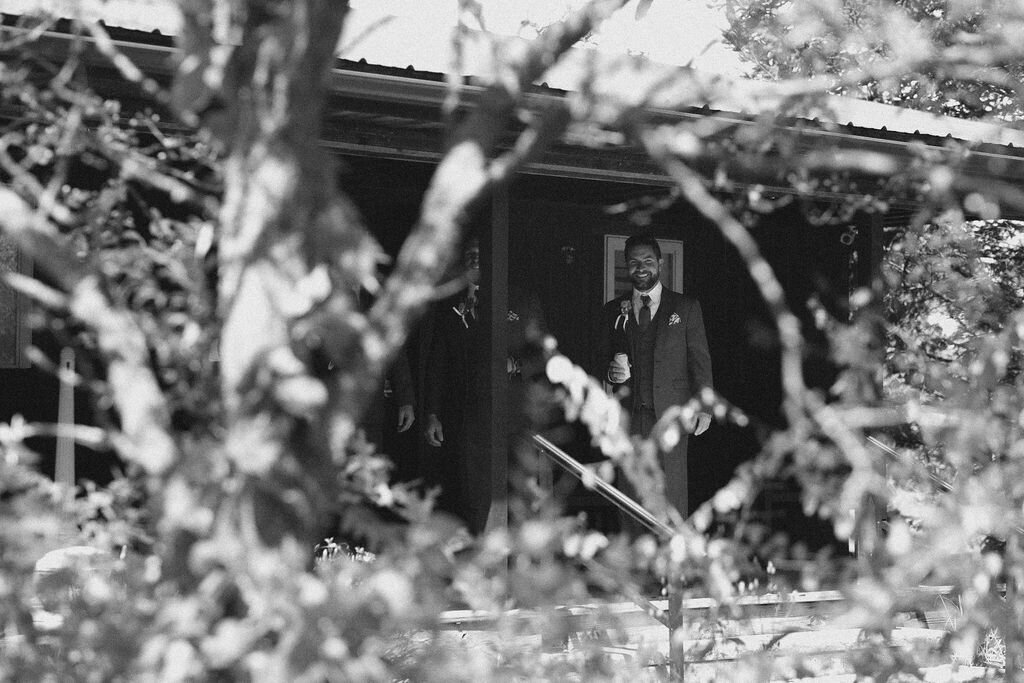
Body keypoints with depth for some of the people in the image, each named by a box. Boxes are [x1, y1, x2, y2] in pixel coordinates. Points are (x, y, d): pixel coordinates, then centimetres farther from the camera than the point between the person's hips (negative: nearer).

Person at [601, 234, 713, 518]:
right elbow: (602, 357, 18)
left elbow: (700, 359, 4)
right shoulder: (613, 311, 13)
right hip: (627, 415, 2)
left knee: (672, 486, -5)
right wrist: (611, 372, -5)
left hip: (670, 413, -2)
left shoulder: (686, 307, 7)